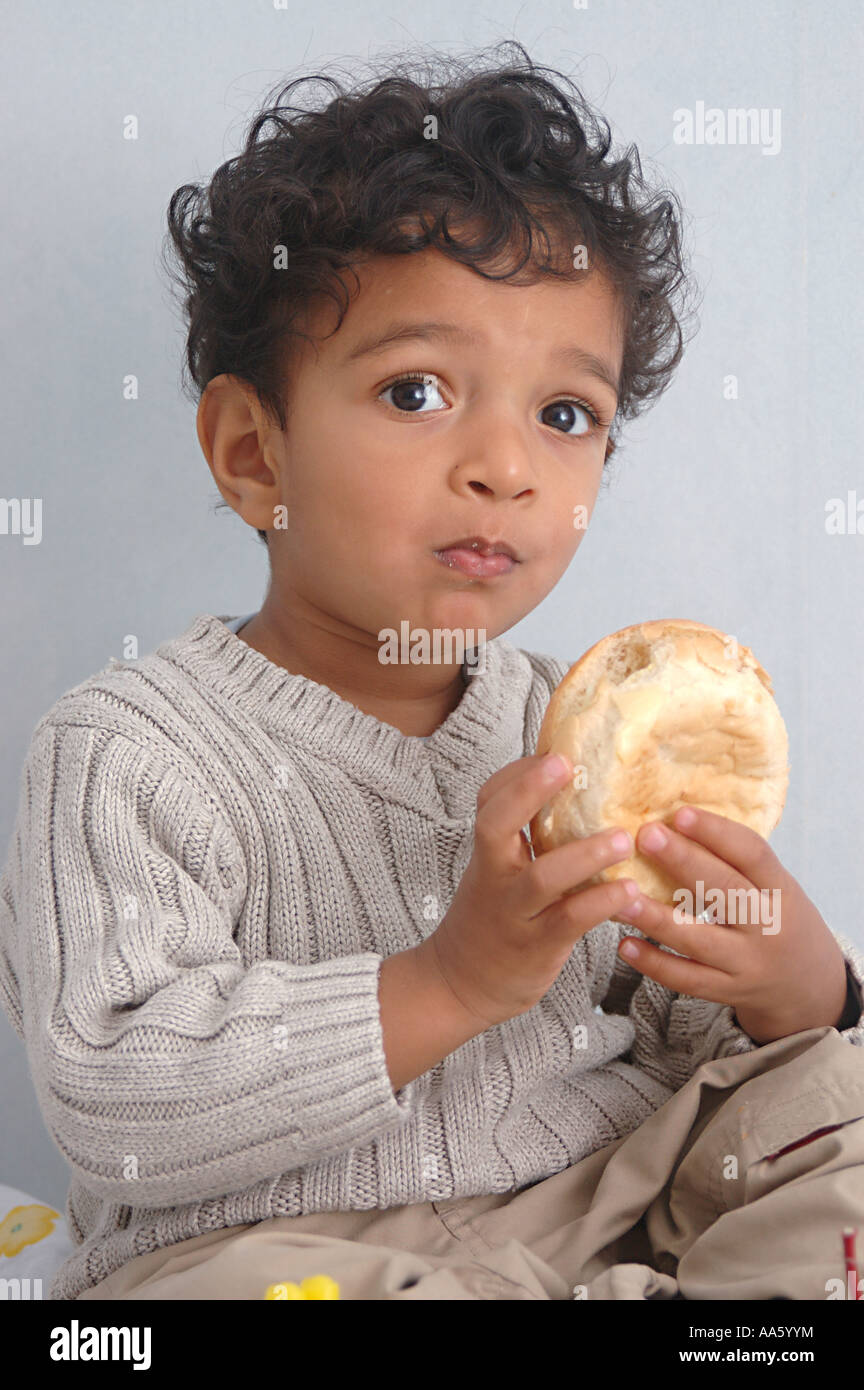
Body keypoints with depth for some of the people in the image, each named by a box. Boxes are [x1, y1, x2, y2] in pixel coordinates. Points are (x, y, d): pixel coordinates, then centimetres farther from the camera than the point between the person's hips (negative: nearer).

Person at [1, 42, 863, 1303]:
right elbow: (113, 1107, -20)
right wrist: (448, 984, -27)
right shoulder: (133, 753, -11)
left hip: (606, 1203, 4)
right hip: (274, 1239, -3)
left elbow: (700, 1038, 8)